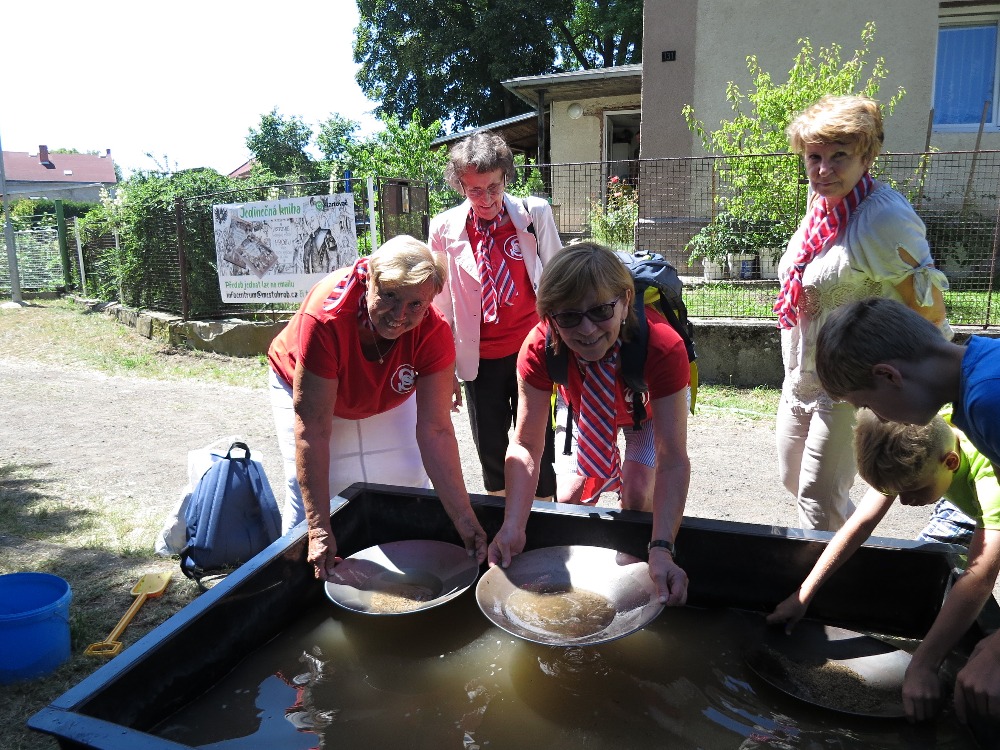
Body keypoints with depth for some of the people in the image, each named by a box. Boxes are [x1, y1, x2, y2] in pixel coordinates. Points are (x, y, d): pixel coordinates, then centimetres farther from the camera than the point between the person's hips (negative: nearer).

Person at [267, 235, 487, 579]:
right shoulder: (325, 319, -43)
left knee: (409, 480, -1)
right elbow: (312, 430, -40)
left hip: (390, 398, 3)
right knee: (308, 492, -12)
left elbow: (435, 430, -32)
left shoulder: (434, 332, -34)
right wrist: (319, 530, -41)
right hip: (306, 388, -2)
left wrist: (464, 519, -36)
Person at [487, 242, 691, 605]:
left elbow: (672, 461, -43)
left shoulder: (663, 347, -44)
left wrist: (662, 549, -55)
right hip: (586, 408, 2)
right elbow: (525, 445, -34)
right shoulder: (539, 348, -38)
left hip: (648, 409, -1)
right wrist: (512, 526, -48)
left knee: (637, 494, -13)